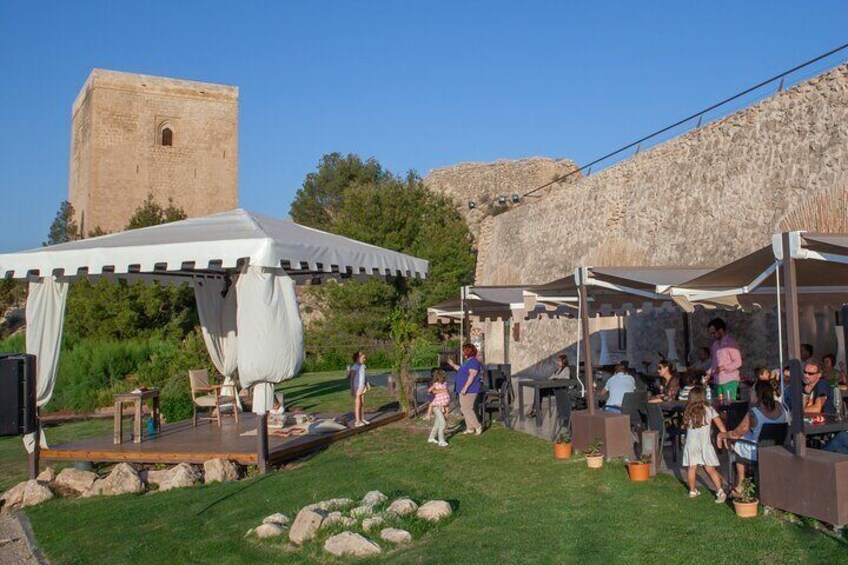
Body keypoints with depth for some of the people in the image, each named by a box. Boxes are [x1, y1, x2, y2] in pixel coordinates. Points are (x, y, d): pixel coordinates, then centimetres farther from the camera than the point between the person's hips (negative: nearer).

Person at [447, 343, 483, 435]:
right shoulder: (467, 361, 16)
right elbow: (462, 370, 31)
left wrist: (465, 387, -28)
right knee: (464, 409, 13)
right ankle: (470, 428, 19)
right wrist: (453, 365, 37)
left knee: (467, 409, -11)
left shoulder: (473, 361, -17)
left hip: (469, 390, -11)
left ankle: (477, 426, -4)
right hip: (463, 390, 11)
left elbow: (472, 375, -24)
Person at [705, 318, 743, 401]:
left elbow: (738, 362, -10)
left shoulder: (730, 342, -7)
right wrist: (709, 374, 6)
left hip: (729, 381, -6)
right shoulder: (715, 344, 13)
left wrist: (724, 368, -22)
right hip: (717, 381, 6)